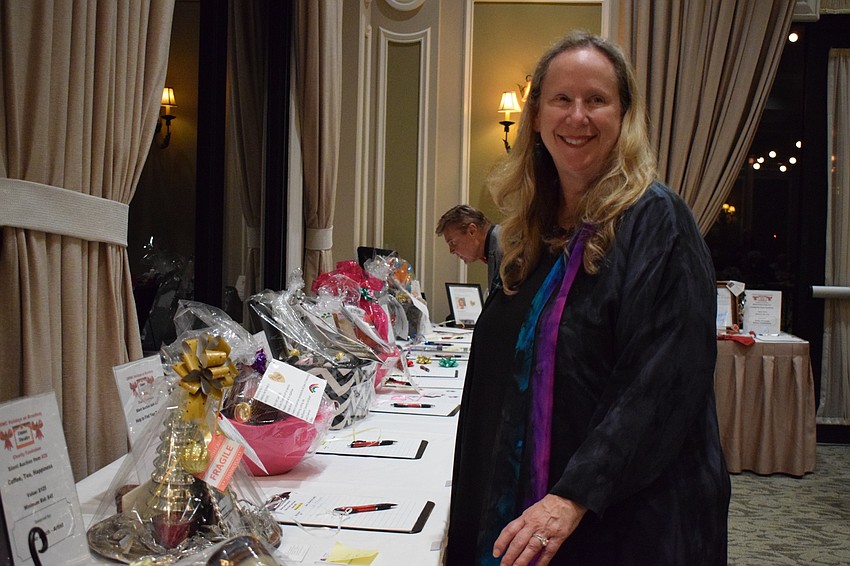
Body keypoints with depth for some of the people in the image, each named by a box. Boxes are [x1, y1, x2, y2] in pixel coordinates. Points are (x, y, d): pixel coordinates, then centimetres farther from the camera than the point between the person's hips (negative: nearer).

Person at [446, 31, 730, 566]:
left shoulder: (655, 222, -14)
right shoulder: (536, 225, 7)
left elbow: (663, 385, -22)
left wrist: (574, 497, -28)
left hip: (629, 520, -6)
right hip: (530, 492, 7)